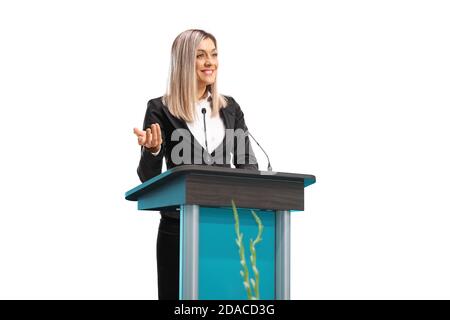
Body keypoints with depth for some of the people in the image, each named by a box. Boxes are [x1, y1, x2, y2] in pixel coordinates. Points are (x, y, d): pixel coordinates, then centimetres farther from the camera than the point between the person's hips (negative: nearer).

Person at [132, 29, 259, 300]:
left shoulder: (229, 107, 11)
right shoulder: (161, 110, -1)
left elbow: (248, 163, 10)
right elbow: (148, 178, -2)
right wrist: (152, 149, -23)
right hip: (178, 225, -3)